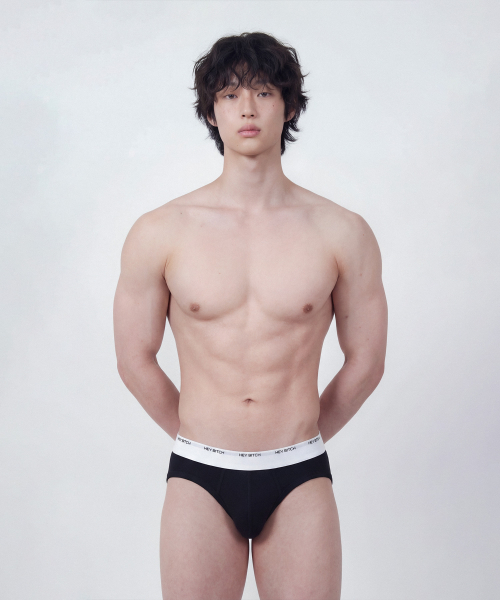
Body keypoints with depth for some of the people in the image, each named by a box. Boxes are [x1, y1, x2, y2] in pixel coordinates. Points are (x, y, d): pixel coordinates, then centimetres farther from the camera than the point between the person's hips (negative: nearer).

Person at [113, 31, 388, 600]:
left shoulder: (343, 233, -3)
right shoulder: (159, 233, -4)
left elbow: (365, 362, 7)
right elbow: (135, 362, 6)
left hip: (300, 479, 0)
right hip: (199, 477, 0)